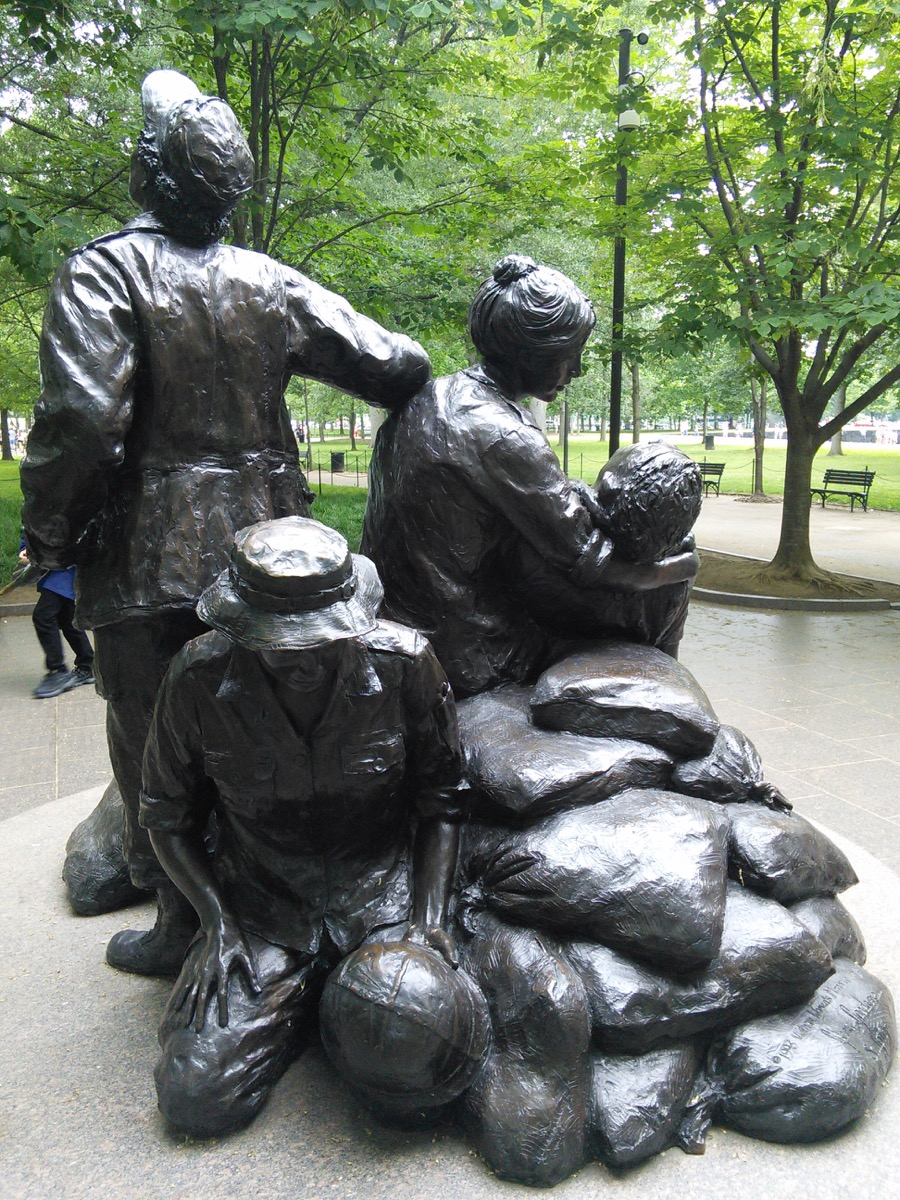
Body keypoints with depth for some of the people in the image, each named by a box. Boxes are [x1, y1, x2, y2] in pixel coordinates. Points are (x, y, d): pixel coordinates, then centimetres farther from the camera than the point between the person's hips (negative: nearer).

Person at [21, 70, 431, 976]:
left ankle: (185, 927, 26)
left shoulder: (106, 270, -11)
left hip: (147, 567, -5)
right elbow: (398, 367, -2)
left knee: (153, 747, 12)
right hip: (259, 556, 5)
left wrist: (47, 535, -9)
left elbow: (81, 417, -23)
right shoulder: (274, 285, 2)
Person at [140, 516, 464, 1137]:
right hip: (259, 906, 1)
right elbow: (169, 820, 1)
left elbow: (441, 804, -2)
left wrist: (430, 920, -11)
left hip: (379, 896, 0)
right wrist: (219, 924, -10)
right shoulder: (199, 679, -14)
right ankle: (303, 996, 17)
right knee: (199, 1099, -13)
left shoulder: (405, 663, -15)